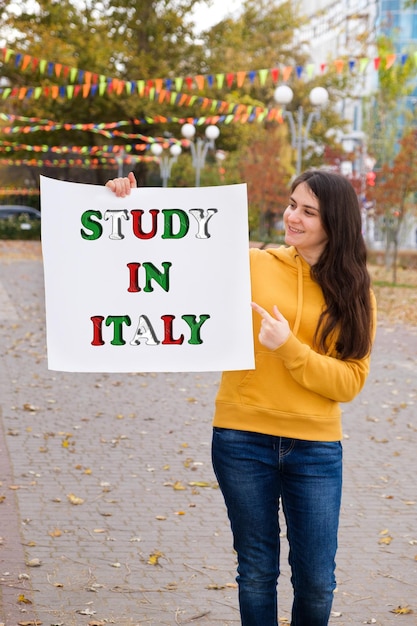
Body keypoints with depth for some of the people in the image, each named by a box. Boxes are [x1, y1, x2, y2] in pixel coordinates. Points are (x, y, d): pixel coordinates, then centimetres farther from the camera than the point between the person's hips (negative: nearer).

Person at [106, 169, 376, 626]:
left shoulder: (353, 293, 1)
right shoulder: (250, 266, 0)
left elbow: (349, 382, -5)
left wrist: (289, 348, -18)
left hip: (316, 450, 1)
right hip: (243, 439, 0)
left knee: (317, 582, 6)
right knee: (257, 572, 11)